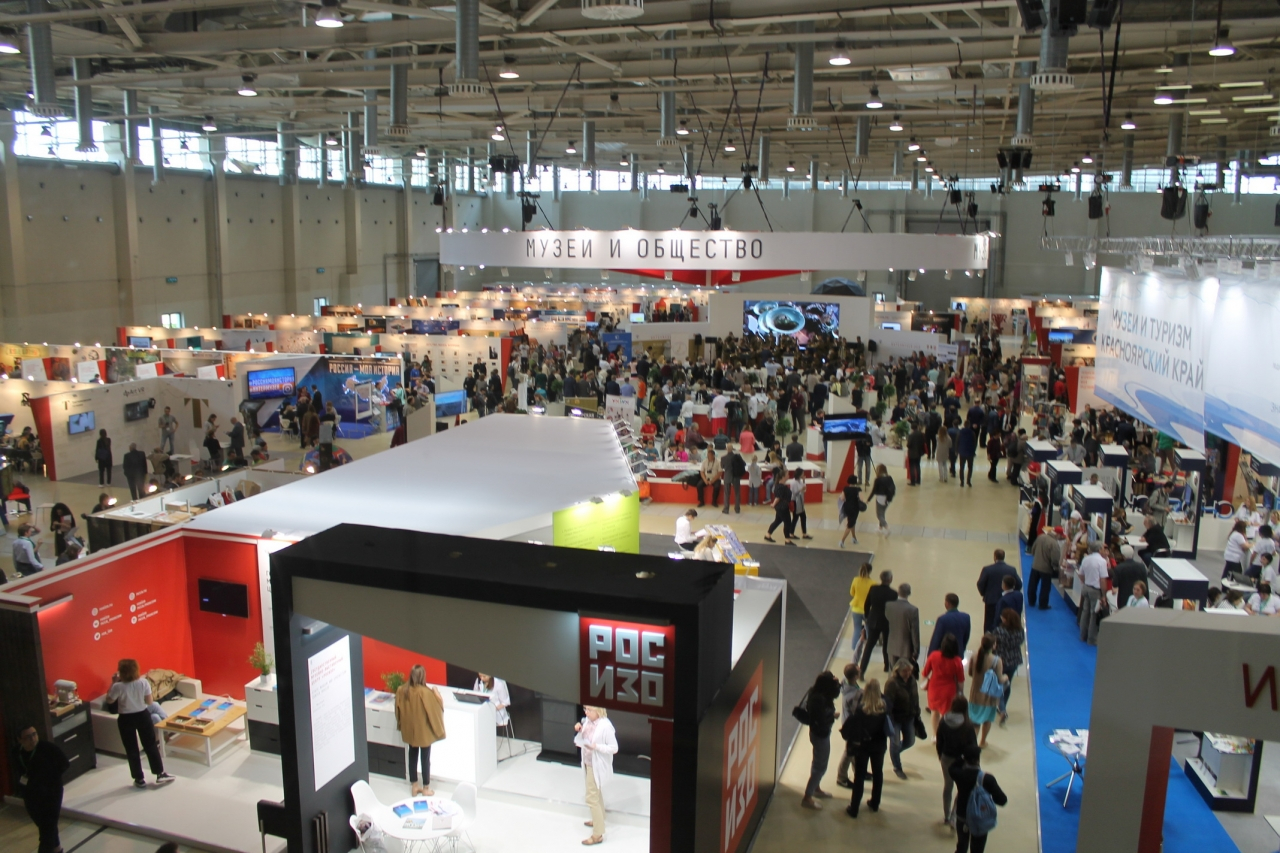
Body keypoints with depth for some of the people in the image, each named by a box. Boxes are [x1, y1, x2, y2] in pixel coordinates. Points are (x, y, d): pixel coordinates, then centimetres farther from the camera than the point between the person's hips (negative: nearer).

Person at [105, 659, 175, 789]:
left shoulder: (118, 686, -19)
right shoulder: (144, 682, -13)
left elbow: (109, 700, 1)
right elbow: (149, 702, -5)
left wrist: (113, 683, 4)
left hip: (125, 719, -2)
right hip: (143, 716, 2)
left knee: (131, 750, 11)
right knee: (151, 745, 13)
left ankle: (139, 779, 17)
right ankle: (160, 775, 17)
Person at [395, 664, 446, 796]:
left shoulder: (401, 690, -9)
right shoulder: (425, 692, -26)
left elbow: (398, 710, 3)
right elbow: (436, 708, -14)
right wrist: (437, 694, -1)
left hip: (409, 730, 5)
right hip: (423, 731, -5)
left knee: (413, 757, 19)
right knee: (425, 759, 11)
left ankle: (414, 786, 31)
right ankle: (426, 789, 22)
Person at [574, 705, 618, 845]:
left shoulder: (605, 726, -27)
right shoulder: (588, 720, -4)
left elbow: (614, 748, -23)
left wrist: (595, 746, -31)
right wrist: (580, 729, -6)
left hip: (597, 766, -8)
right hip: (588, 763, 8)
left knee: (592, 798, -3)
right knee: (596, 793, 26)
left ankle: (597, 834, 7)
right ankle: (599, 819, 47)